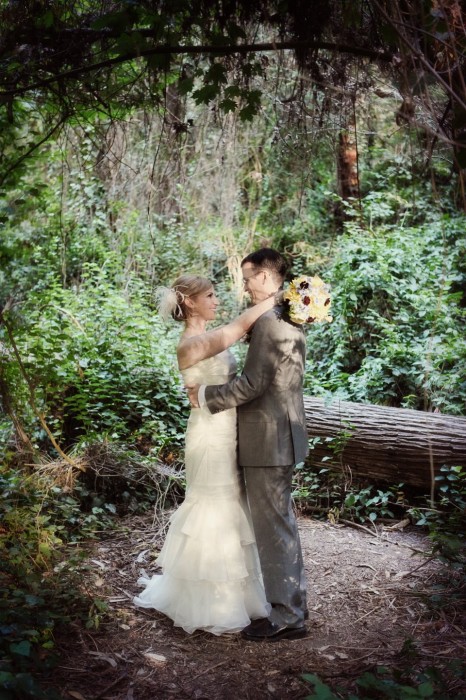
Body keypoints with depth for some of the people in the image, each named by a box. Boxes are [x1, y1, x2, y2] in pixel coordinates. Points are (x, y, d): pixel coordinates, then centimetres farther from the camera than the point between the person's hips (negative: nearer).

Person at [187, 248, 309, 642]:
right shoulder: (291, 320, 11)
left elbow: (252, 384, -23)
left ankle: (287, 617, 11)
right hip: (285, 435, 10)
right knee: (282, 521, 19)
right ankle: (293, 603, 32)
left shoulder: (268, 322, -20)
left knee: (273, 525, 0)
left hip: (268, 440, -10)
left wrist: (205, 395, -10)